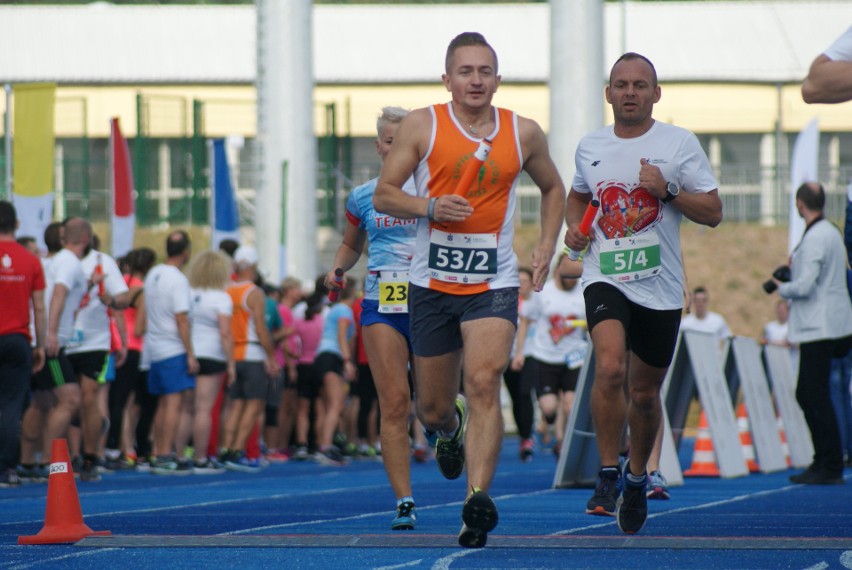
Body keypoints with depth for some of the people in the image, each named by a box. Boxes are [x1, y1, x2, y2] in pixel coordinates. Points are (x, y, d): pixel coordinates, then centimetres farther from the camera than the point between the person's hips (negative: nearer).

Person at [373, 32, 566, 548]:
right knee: (433, 408, 9)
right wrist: (429, 206, -20)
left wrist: (547, 245, 7)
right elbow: (384, 195, 0)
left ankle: (479, 499, -28)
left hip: (494, 283, -1)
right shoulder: (423, 126, -1)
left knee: (484, 383, -22)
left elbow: (553, 188, 22)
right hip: (432, 284, 1)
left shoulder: (524, 134, 4)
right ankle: (450, 429, 47)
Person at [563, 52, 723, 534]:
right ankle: (608, 476, -15)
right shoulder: (590, 147, 8)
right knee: (610, 367, -25)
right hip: (605, 278, 0)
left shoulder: (680, 143, -1)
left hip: (660, 288, 0)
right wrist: (574, 226, 7)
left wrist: (667, 191, -17)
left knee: (645, 393, 9)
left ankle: (637, 477, 34)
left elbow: (713, 212, -2)